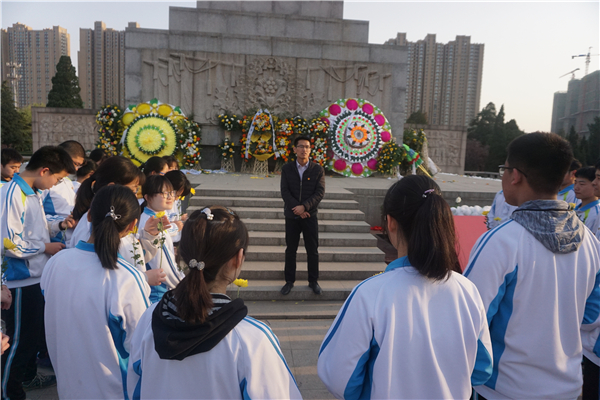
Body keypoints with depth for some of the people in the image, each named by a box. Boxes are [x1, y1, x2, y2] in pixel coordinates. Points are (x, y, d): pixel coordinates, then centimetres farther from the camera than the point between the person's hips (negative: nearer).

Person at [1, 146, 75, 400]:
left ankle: (27, 375, 43)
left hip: (37, 276, 9)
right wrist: (46, 247, -15)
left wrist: (58, 226, 3)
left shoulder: (32, 193, 7)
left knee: (35, 332, 24)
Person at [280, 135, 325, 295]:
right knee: (290, 250, 8)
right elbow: (285, 192, -4)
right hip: (292, 215, 1)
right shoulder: (287, 169, 3)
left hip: (310, 216, -1)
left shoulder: (318, 169, -1)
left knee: (313, 250, 5)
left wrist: (304, 207, -19)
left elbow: (320, 192, -8)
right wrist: (297, 209, -14)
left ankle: (313, 281, 19)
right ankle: (289, 281, 20)